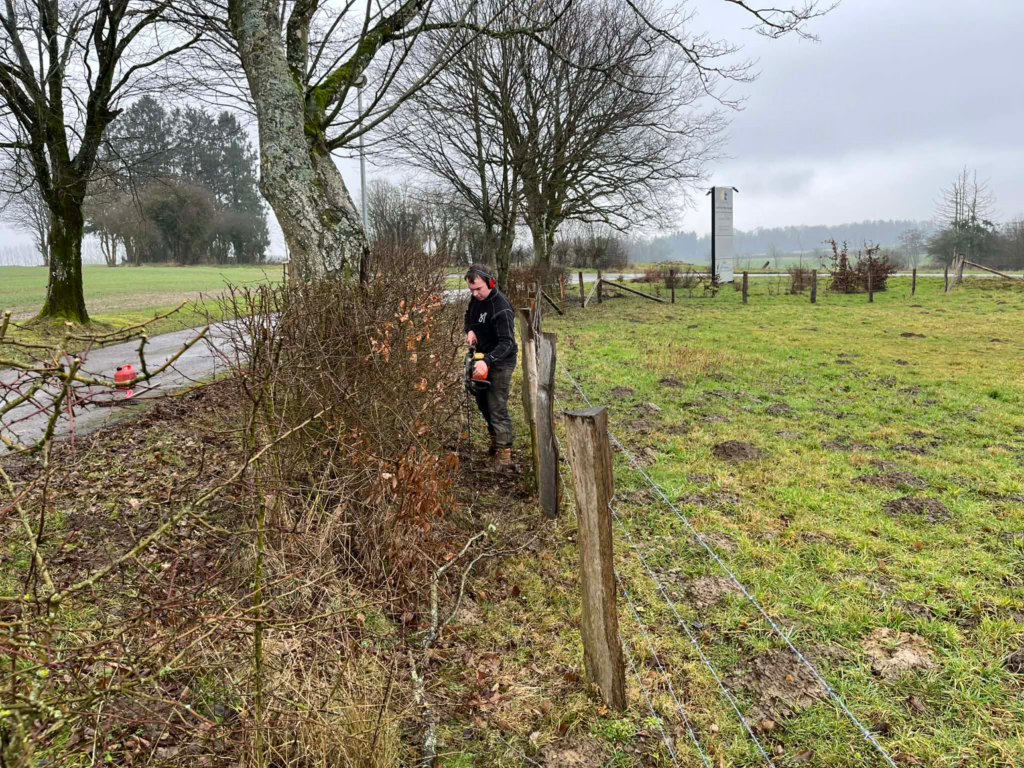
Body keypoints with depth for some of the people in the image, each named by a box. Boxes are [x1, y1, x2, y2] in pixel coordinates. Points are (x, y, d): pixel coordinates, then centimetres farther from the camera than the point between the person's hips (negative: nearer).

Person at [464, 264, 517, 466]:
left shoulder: (501, 308, -28)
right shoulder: (476, 298, -2)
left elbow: (507, 342, -32)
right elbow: (469, 316, 18)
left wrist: (487, 361, -44)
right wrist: (470, 330, -5)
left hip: (500, 361, -9)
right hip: (483, 358, 9)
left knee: (497, 407, -9)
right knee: (482, 402, 18)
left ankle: (504, 451, -1)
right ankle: (495, 438, 37)